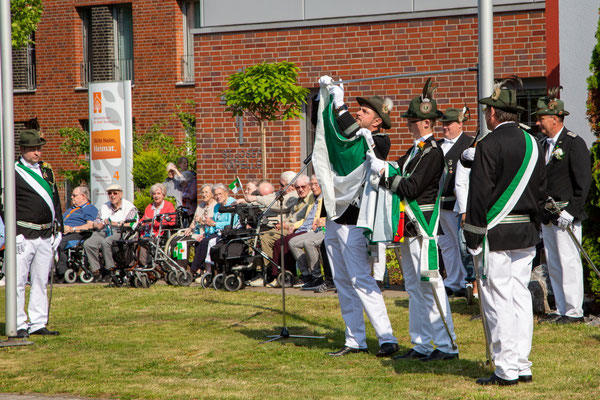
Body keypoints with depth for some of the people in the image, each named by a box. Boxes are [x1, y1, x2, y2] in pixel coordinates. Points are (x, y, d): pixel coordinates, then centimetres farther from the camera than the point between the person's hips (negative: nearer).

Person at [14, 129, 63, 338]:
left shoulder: (47, 171, 15)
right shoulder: (13, 173, -4)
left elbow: (56, 201, 21)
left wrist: (58, 230, 14)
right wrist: (14, 234, -14)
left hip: (46, 236, 6)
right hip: (24, 236, -6)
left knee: (41, 281, 8)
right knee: (18, 281, -5)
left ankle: (38, 324, 13)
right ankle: (19, 325, -1)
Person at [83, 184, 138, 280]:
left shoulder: (129, 207, 7)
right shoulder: (105, 206, 27)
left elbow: (130, 225, -7)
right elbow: (95, 222, 23)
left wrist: (113, 223, -8)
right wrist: (98, 225, -1)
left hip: (118, 233, -5)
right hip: (102, 232, 5)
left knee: (105, 242, -37)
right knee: (88, 244, -25)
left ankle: (110, 269, -29)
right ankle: (96, 271, -23)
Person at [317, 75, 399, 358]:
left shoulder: (380, 143, -8)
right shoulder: (348, 138, 14)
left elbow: (355, 136, -24)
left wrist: (339, 105, -22)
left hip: (354, 222, -8)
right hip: (334, 220, 8)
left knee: (360, 279, -11)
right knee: (342, 282, 9)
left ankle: (387, 338, -6)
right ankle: (355, 341, 14)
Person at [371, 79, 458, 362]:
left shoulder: (432, 152, -15)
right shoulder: (416, 149, 16)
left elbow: (411, 188, -20)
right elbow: (400, 171, 14)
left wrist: (383, 174, -15)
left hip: (423, 227, -10)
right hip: (410, 228, 10)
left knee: (429, 285, -8)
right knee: (413, 286, 12)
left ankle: (447, 346, -3)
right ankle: (421, 345, 18)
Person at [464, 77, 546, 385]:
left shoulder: (489, 145, -13)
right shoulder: (532, 144, 10)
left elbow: (479, 193, -15)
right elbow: (541, 190, 15)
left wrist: (473, 236, -10)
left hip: (496, 234, -7)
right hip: (526, 233, 7)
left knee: (498, 301, -3)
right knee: (520, 296, 11)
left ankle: (506, 371, -2)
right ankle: (522, 366, 14)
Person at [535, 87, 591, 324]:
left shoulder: (575, 144, -9)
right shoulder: (545, 145, 15)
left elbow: (584, 182, -13)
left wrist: (571, 211, -18)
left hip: (566, 215, -8)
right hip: (547, 216, 8)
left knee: (569, 262, -6)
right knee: (553, 264, 9)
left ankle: (574, 311, 0)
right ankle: (561, 309, 16)